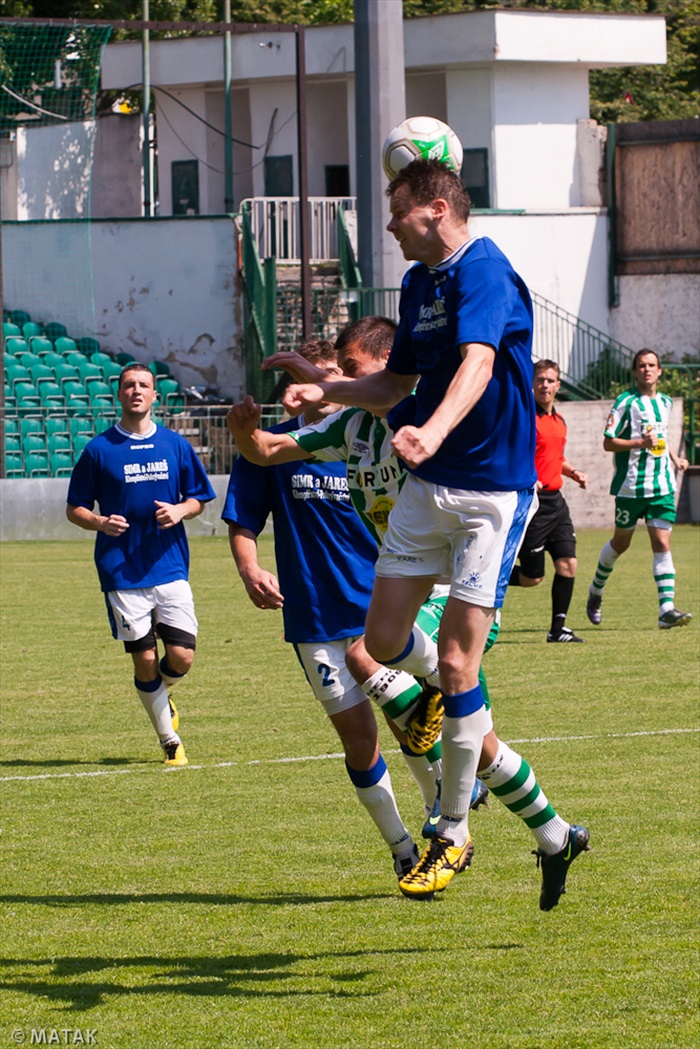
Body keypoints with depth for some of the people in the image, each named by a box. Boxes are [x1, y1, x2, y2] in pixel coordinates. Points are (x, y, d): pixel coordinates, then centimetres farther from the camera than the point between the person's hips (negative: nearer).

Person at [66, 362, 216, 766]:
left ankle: (160, 697, 28)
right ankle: (171, 742, 14)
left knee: (182, 656, -7)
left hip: (170, 567, 1)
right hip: (122, 574, -1)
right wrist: (100, 523, -15)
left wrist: (180, 510, -8)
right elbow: (75, 508, 5)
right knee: (144, 660, -1)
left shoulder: (176, 445, 6)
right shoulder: (99, 449, 0)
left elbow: (199, 499, 14)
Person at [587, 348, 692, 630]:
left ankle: (667, 609, -14)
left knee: (662, 544, -7)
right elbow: (608, 442, -10)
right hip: (631, 486, -4)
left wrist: (674, 457, 16)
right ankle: (595, 593, 34)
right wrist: (641, 442, -22)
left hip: (662, 486, 4)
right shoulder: (626, 402, -7)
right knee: (620, 543, 10)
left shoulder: (665, 402, 13)